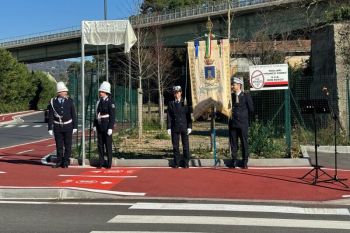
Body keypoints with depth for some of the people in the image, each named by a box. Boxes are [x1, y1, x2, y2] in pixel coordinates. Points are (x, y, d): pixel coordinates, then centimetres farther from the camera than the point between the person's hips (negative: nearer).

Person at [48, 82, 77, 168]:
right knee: (59, 145, 7)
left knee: (67, 145, 4)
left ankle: (66, 162, 13)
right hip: (57, 127, 0)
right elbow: (50, 116, -1)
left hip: (68, 126, 0)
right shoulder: (53, 102, -3)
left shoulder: (70, 101, -1)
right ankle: (59, 162, 19)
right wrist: (50, 128, -4)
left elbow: (73, 115, 1)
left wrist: (75, 126, -2)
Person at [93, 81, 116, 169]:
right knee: (100, 145, 9)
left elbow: (112, 116, -12)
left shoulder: (110, 102, -9)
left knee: (108, 145, 1)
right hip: (99, 127, 6)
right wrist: (95, 125, 12)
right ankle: (101, 162, 17)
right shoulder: (99, 102, 11)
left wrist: (110, 128, -17)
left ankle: (109, 163, 9)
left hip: (107, 126, -6)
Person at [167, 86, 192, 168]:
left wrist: (189, 127, -4)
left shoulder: (185, 103, 5)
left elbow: (188, 116, 3)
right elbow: (169, 116, 5)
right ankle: (176, 163, 10)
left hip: (184, 127, -1)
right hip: (175, 128, 1)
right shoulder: (171, 104, 7)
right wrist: (169, 127, -2)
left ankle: (186, 162, 10)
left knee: (185, 145, 2)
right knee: (175, 146, 3)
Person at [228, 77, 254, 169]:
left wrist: (243, 113, 2)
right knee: (233, 143, 5)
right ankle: (234, 160, 14)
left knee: (244, 143, 2)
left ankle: (245, 162, 10)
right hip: (232, 123, 3)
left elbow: (251, 109, 0)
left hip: (243, 123, -3)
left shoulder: (246, 96, 0)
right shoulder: (230, 96, 10)